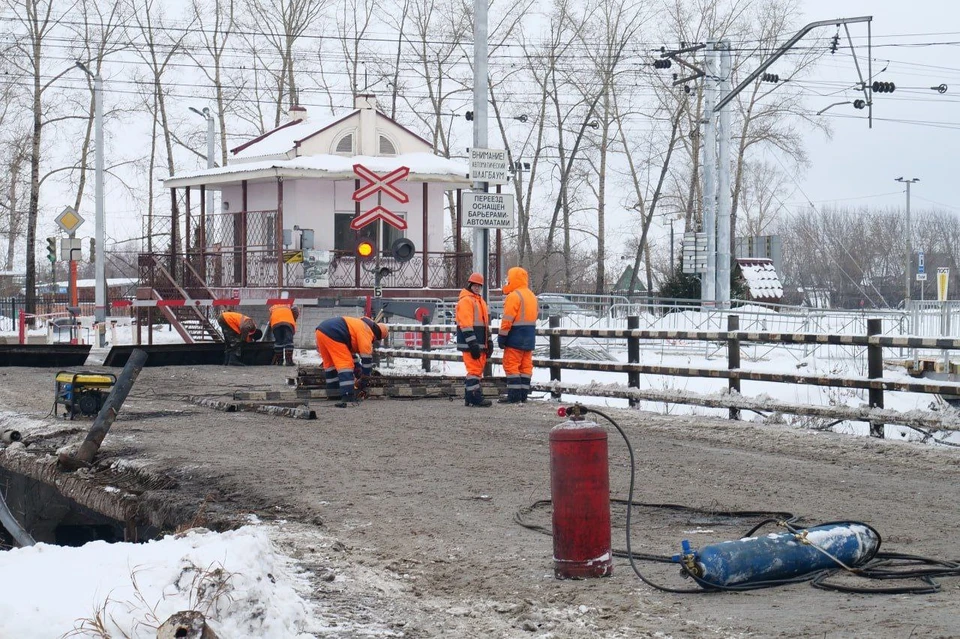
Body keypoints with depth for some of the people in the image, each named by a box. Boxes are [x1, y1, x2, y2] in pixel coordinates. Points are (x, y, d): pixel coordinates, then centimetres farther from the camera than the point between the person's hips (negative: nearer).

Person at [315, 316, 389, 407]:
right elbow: (367, 357, 1)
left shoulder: (360, 325, 31)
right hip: (332, 334, -10)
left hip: (320, 331, 10)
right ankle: (347, 395, -17)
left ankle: (333, 393, 27)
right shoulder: (366, 332, 3)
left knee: (329, 363, 22)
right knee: (345, 364, -7)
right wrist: (364, 380, 10)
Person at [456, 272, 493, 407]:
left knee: (478, 369, 11)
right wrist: (472, 343, -22)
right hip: (470, 342, -10)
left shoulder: (480, 301, 22)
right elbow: (466, 324, -17)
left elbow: (485, 323, 27)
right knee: (474, 369, -12)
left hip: (480, 343, 10)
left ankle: (469, 398, 15)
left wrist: (489, 341, 22)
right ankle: (476, 398, -13)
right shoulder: (465, 300, -10)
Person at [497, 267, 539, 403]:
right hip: (530, 336, 9)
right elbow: (537, 314, 17)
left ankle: (514, 394, -9)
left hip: (516, 336, -9)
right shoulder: (532, 296, 15)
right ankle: (523, 394, 11)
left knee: (511, 365, -5)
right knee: (526, 365, 9)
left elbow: (507, 319, -17)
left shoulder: (514, 296, -14)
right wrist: (528, 328, 18)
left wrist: (502, 336, -13)